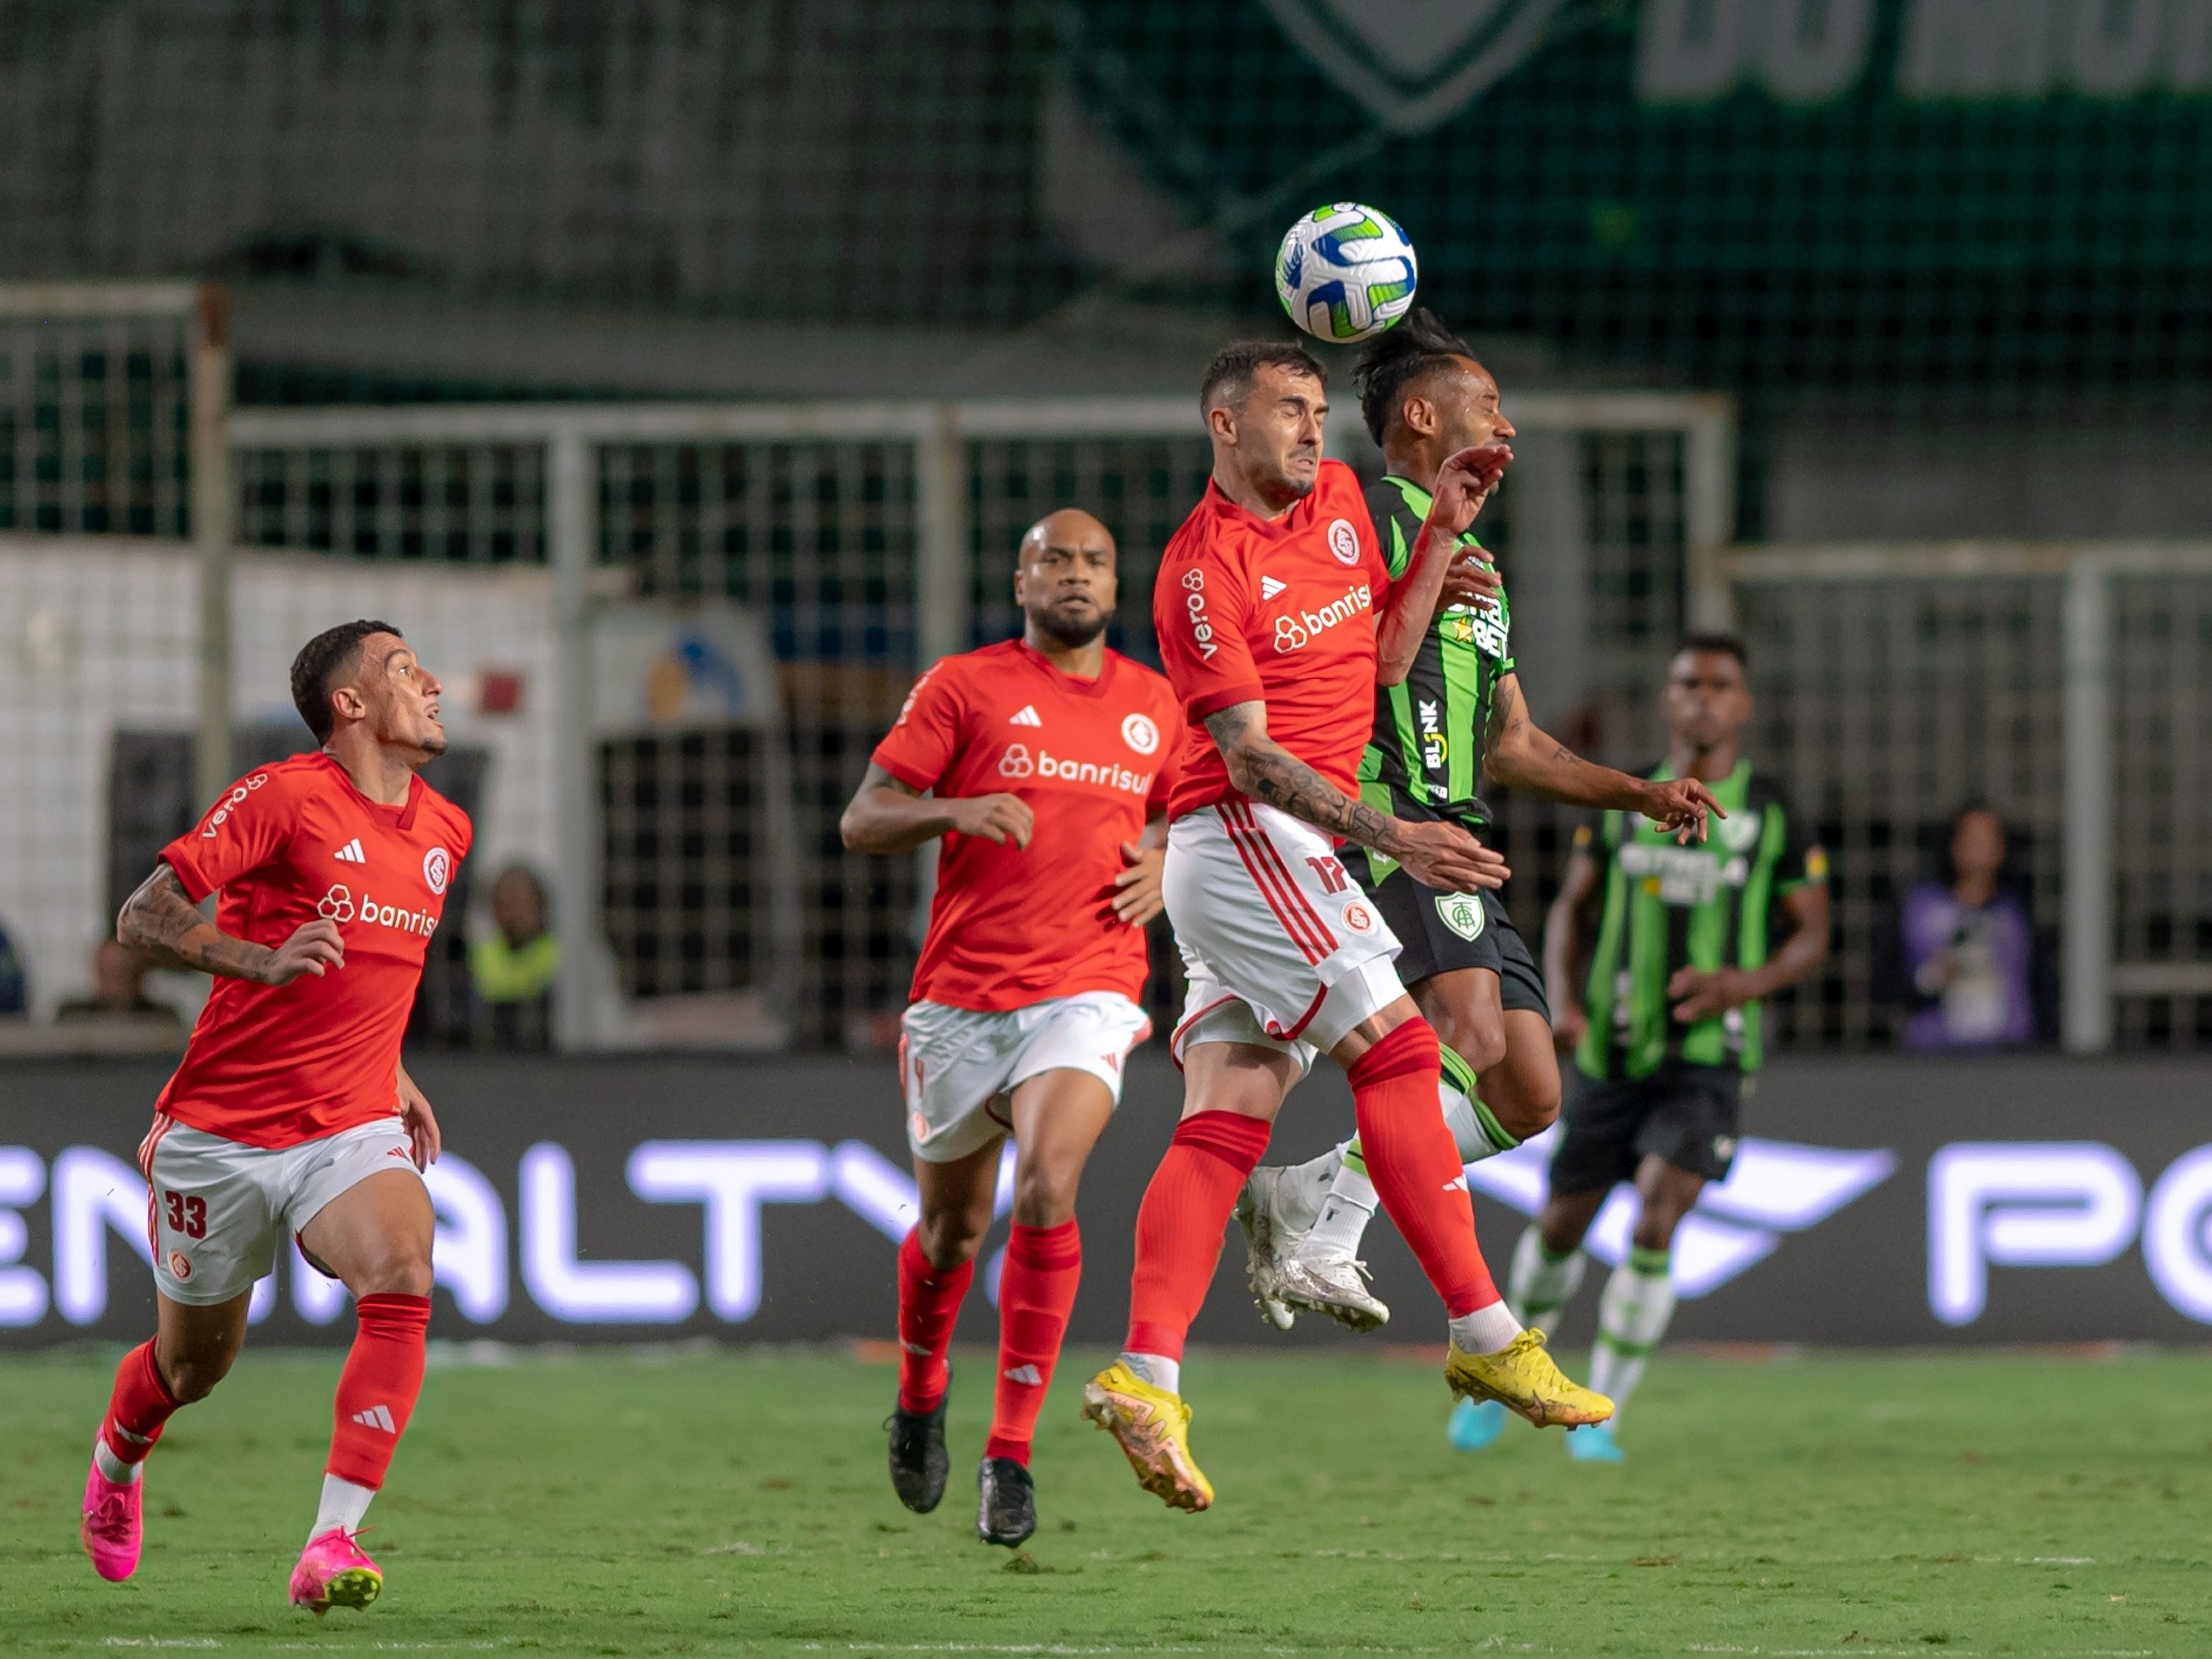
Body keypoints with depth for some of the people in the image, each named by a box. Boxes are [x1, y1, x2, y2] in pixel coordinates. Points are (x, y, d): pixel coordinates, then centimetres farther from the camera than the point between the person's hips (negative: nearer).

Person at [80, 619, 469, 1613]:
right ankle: (117, 1460, 48)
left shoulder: (444, 833, 10)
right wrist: (263, 960, -28)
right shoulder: (283, 797, -11)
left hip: (354, 1131, 4)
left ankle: (332, 1544, -30)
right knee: (195, 1360, 12)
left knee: (400, 1284, -27)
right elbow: (141, 918, -15)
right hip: (222, 1135, -4)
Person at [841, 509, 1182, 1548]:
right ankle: (920, 1398, 40)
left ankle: (1011, 1453, -18)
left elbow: (1181, 816, 28)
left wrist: (1163, 868, 5)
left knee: (1047, 1191, -22)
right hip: (960, 996, 0)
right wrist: (955, 810, -20)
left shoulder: (1153, 704, 12)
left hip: (1085, 993, 0)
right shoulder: (964, 686, 2)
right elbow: (862, 821, -2)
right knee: (952, 1224, 9)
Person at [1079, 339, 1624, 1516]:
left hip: (1289, 854, 9)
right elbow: (1249, 758, -18)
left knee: (1223, 1124, -1)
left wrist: (1442, 535, 8)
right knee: (1397, 1051, -12)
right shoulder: (1203, 568, -13)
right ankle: (1485, 1337, -11)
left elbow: (1384, 658, 20)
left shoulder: (1338, 498, 12)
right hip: (1245, 839, -9)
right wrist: (1391, 836, -27)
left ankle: (1145, 1377, -8)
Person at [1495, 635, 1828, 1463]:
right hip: (1613, 1053, 3)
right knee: (1560, 1227, 9)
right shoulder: (1624, 801, 6)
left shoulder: (1772, 815, 0)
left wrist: (1747, 983, -16)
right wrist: (1563, 1000, -6)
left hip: (1709, 1058, -3)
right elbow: (1571, 907, 13)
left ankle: (1599, 1417, -13)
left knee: (1655, 1221, -21)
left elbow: (1812, 935, 5)